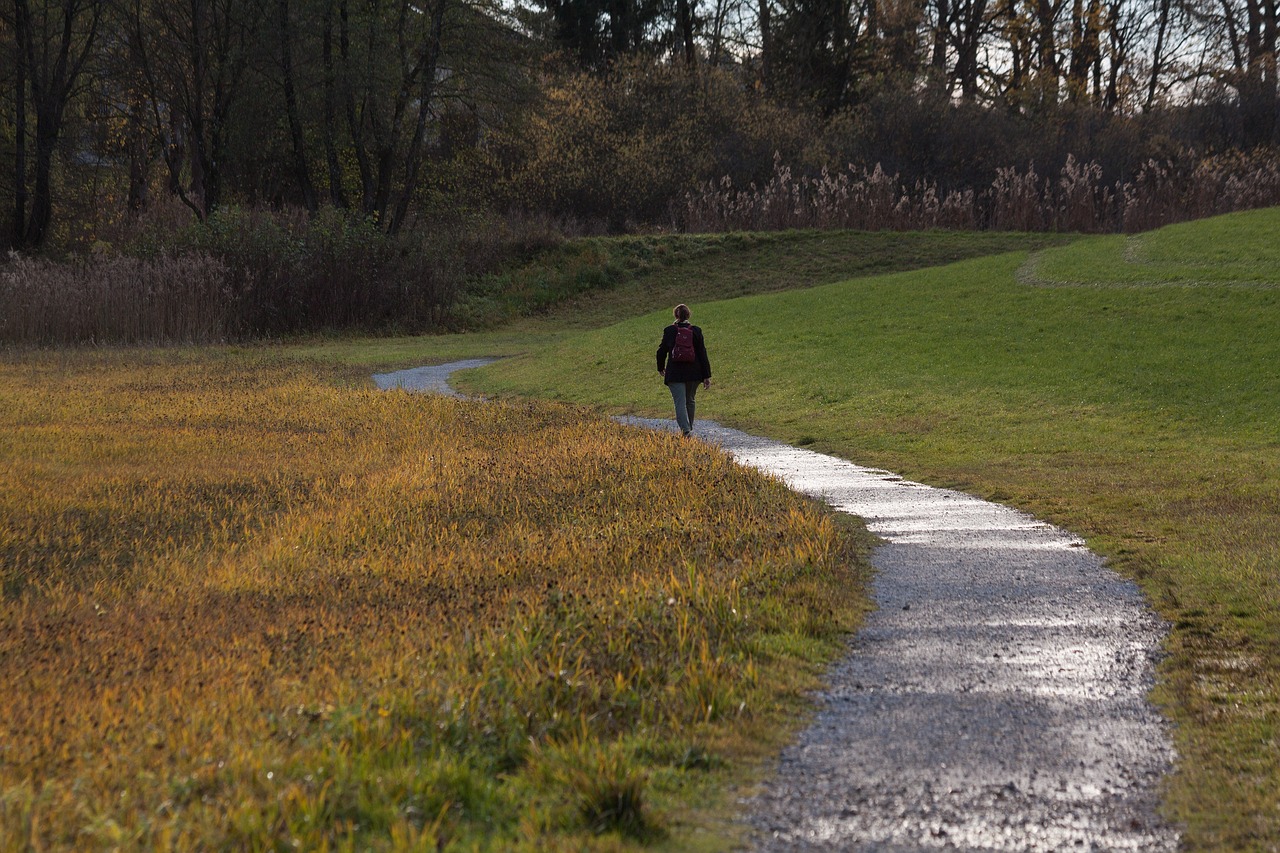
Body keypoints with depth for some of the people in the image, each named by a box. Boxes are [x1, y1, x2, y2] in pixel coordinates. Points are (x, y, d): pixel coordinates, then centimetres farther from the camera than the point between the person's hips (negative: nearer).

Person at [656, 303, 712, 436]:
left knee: (680, 403, -7)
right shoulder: (696, 331, -2)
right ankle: (689, 428, 31)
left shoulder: (668, 331, -4)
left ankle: (686, 430, -24)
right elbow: (702, 354, -2)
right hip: (693, 373, 2)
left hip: (675, 373, -2)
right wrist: (706, 376, 1)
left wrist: (661, 367, 23)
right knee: (690, 401, 19)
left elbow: (662, 351, 4)